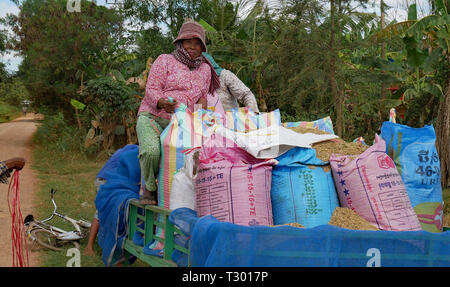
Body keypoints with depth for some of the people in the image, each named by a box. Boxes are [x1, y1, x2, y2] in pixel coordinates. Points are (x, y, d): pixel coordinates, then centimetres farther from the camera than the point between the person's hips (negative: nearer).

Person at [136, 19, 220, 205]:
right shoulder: (165, 61, 5)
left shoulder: (205, 69, 19)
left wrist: (202, 104, 1)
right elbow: (151, 90, -4)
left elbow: (203, 97, 26)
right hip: (152, 117, -3)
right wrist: (162, 102, -27)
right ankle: (150, 188, -4)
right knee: (151, 152, -32)